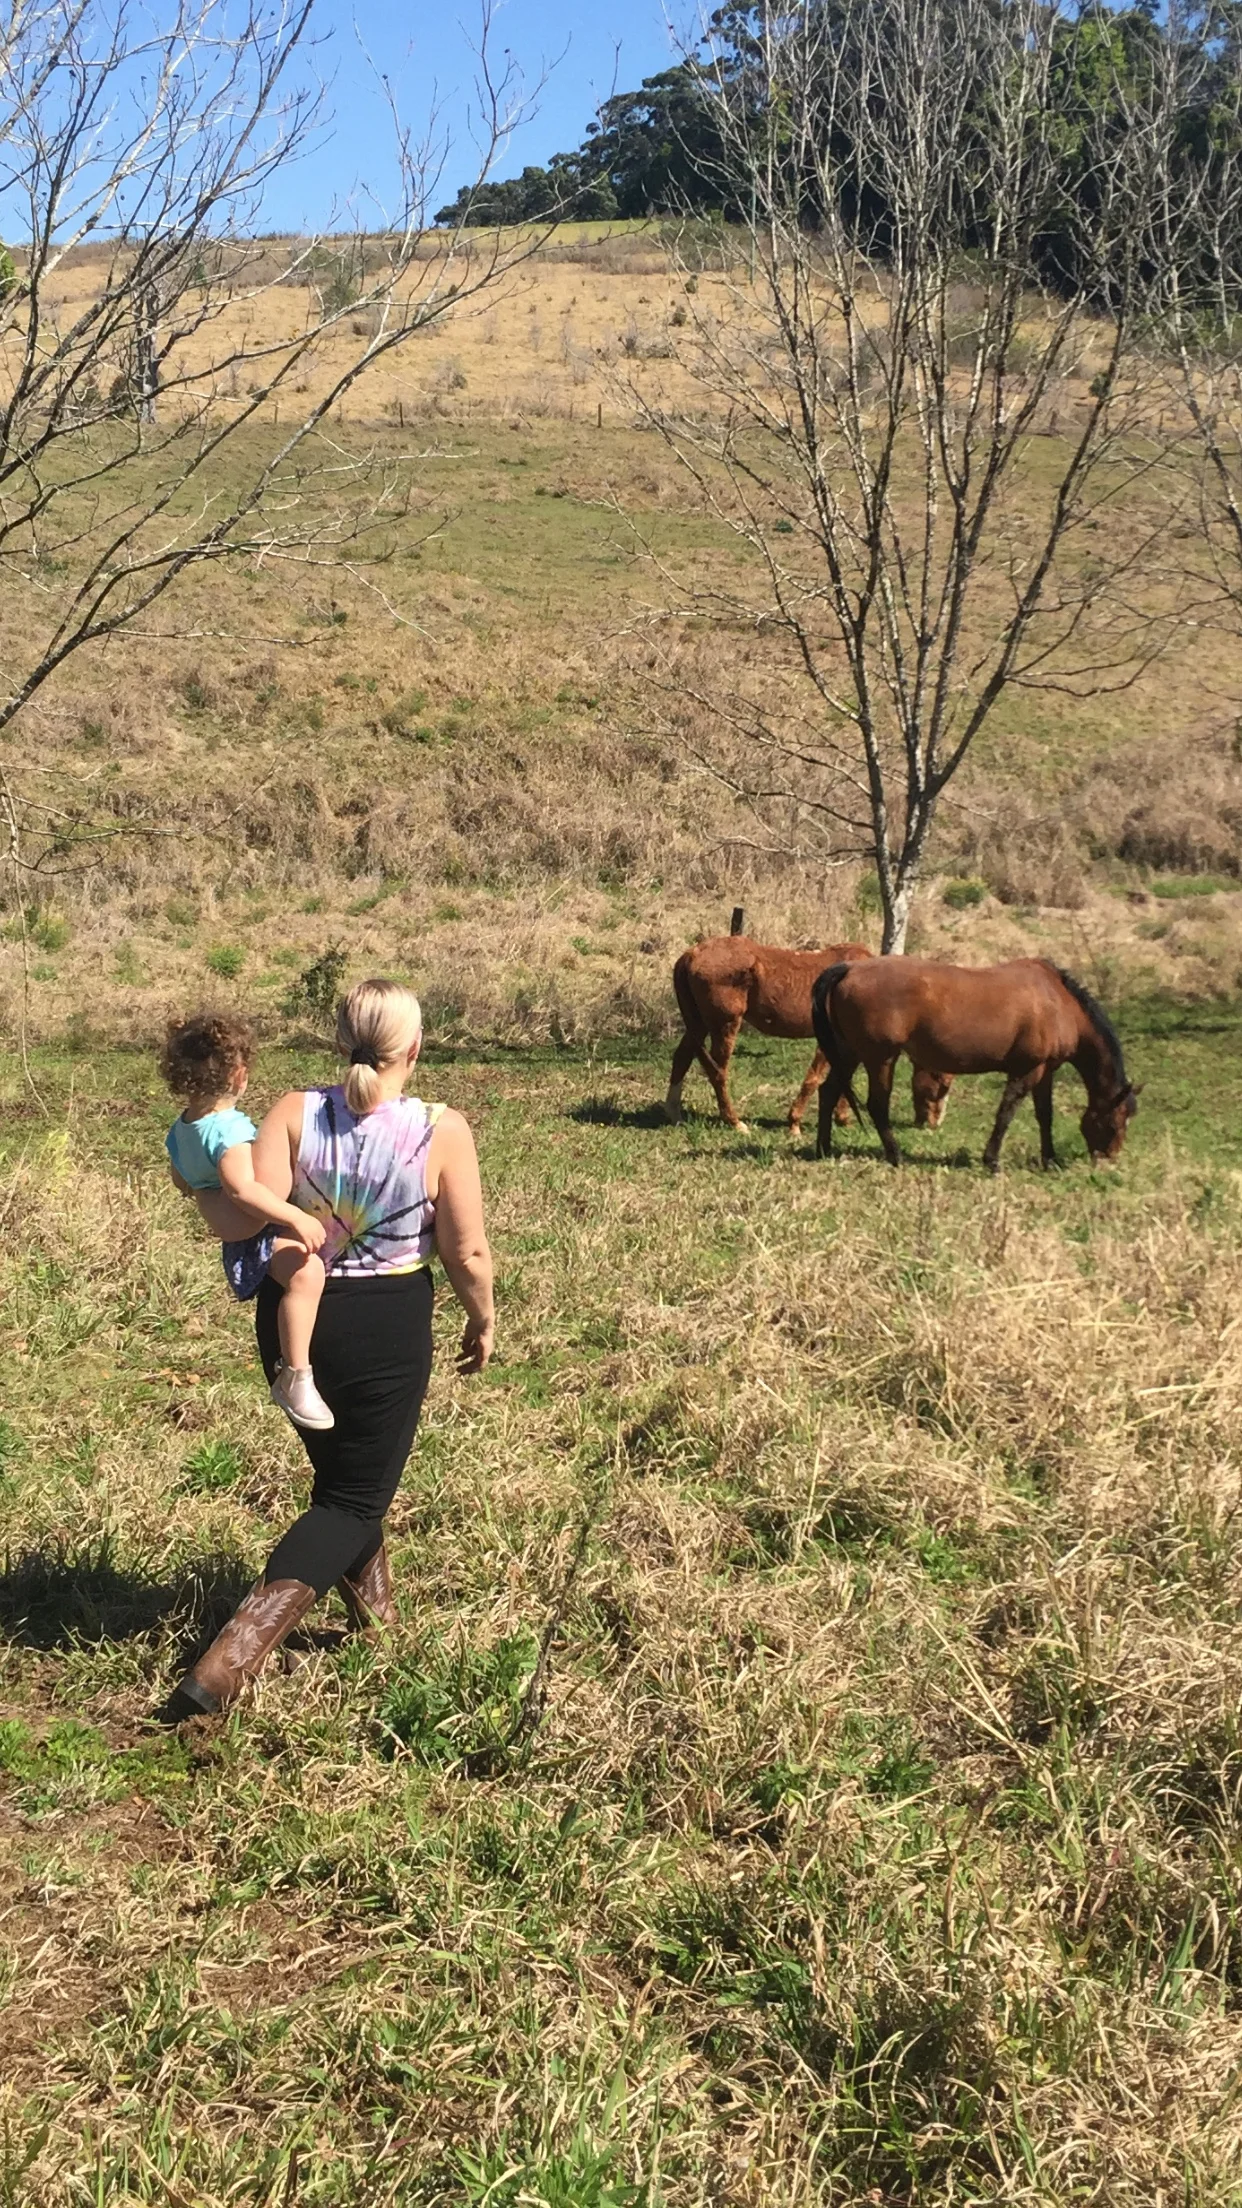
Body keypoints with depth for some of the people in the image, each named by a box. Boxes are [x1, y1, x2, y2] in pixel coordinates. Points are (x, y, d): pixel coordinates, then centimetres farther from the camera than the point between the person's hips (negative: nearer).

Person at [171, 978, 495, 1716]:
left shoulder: (295, 1115, -9)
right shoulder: (442, 1131, -13)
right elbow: (468, 1253, -11)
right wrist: (484, 1321, 7)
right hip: (388, 1326, -3)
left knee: (341, 1468, 27)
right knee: (355, 1497, 7)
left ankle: (375, 1608, 42)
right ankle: (237, 1652, -9)